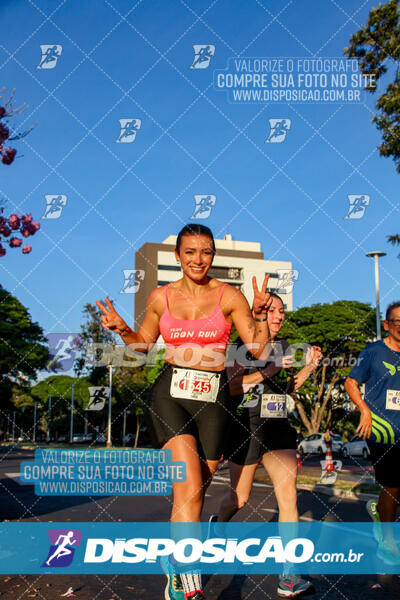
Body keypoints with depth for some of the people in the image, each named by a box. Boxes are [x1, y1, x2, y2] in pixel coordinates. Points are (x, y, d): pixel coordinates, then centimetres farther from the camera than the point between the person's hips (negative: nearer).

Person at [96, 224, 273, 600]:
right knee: (189, 489, -17)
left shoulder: (229, 296, 1)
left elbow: (259, 349, -1)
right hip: (170, 394, -1)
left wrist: (260, 313, -17)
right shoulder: (160, 297, 5)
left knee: (194, 491, 9)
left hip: (212, 399, 1)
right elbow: (144, 343, 20)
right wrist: (122, 330, 1)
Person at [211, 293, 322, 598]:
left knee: (288, 492, -12)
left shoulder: (283, 346, 11)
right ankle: (218, 521, 47)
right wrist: (268, 370, -22)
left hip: (278, 427, 4)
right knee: (240, 497, 11)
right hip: (247, 426, -4)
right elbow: (231, 386, -14)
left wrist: (309, 367, 7)